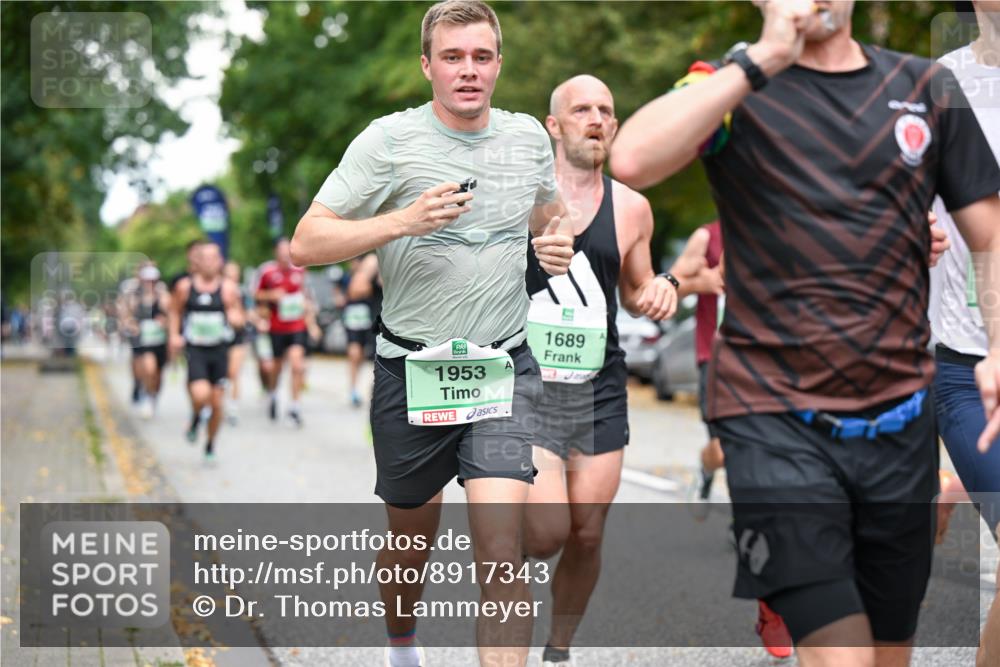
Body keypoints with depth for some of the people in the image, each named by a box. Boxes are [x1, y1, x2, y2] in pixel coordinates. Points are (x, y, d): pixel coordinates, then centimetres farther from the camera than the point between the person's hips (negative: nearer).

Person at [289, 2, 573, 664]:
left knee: (501, 546, -15)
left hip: (504, 368, 1)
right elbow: (306, 243, -11)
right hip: (411, 369, -1)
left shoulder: (529, 136, 5)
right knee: (412, 540, 16)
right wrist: (405, 221, -24)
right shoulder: (389, 140, -8)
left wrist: (557, 248, 2)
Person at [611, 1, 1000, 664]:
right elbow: (632, 160, -20)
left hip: (901, 420, 4)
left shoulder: (928, 88, 11)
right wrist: (761, 60, -18)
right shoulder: (733, 88, 1)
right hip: (778, 421, -4)